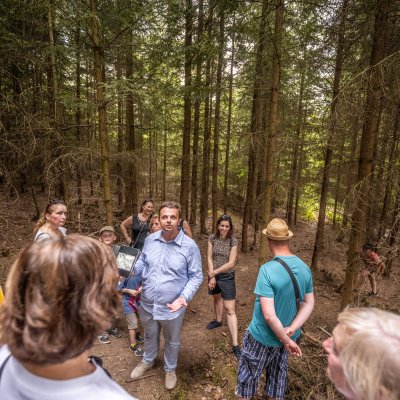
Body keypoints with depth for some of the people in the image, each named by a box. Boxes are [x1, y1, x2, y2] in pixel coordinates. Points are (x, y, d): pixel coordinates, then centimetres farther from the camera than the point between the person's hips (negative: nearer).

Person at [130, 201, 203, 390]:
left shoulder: (190, 246, -20)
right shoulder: (150, 240, -8)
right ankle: (147, 361, 59)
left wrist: (184, 297, -24)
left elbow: (196, 276, -12)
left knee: (172, 341, 23)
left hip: (172, 306, -3)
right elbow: (142, 263, 6)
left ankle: (170, 369, 51)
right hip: (147, 303, 4)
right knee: (150, 335, 30)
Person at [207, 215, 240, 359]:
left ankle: (235, 345, -6)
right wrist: (211, 276, -11)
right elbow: (209, 258, -5)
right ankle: (218, 320, 54)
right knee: (217, 298, 27)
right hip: (213, 274, 4)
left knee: (230, 309, -7)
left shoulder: (233, 241, -14)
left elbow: (231, 263, -16)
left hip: (227, 276, -4)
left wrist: (215, 272, -14)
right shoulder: (212, 238, -5)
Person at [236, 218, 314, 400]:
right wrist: (291, 331, -11)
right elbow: (309, 304, -2)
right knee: (278, 375, 27)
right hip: (285, 335, 6)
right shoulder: (305, 268, -8)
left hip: (262, 337, -5)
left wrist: (287, 340, -18)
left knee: (247, 375, 19)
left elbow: (269, 315, -30)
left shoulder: (267, 269, -30)